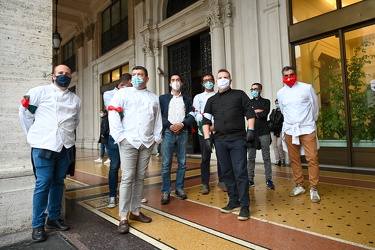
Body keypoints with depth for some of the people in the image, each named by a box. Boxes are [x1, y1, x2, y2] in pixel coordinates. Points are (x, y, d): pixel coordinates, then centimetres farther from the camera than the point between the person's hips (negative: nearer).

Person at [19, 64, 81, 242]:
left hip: (65, 147, 4)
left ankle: (54, 218, 27)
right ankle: (38, 225, 13)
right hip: (44, 146, -4)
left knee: (58, 182, 13)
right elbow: (25, 112, 2)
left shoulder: (75, 99, 13)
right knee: (43, 184, -2)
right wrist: (34, 136, 5)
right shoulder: (40, 92, -1)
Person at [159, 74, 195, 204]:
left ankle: (179, 188, 16)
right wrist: (170, 126, -12)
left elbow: (191, 116, 7)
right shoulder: (163, 98, 13)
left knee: (182, 163, 5)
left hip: (183, 133, 2)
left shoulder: (187, 99, 17)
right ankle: (166, 191, 2)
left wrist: (182, 124, -10)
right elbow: (160, 115, 2)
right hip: (168, 132, -2)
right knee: (166, 163, -4)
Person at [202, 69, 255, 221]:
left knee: (240, 172, -5)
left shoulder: (239, 95, 7)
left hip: (238, 139, -3)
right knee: (227, 172, 9)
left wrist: (250, 130, -10)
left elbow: (250, 113, 2)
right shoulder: (211, 100, 14)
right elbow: (206, 120, 12)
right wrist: (207, 138, 2)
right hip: (220, 141, 4)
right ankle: (234, 200, 22)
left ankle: (244, 205, 4)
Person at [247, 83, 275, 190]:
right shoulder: (249, 102, 15)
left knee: (266, 157, 1)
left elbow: (265, 114, -8)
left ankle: (268, 180, 7)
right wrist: (258, 112, -8)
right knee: (250, 158, 3)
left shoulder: (266, 101, 9)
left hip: (264, 133, -2)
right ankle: (250, 180, 9)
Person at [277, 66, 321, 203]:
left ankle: (313, 189, 5)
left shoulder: (307, 88, -4)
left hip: (307, 128, -3)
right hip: (289, 130, 3)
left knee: (312, 159, -6)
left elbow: (315, 106, 7)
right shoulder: (280, 93, 5)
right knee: (294, 160, 9)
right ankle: (299, 186, 21)